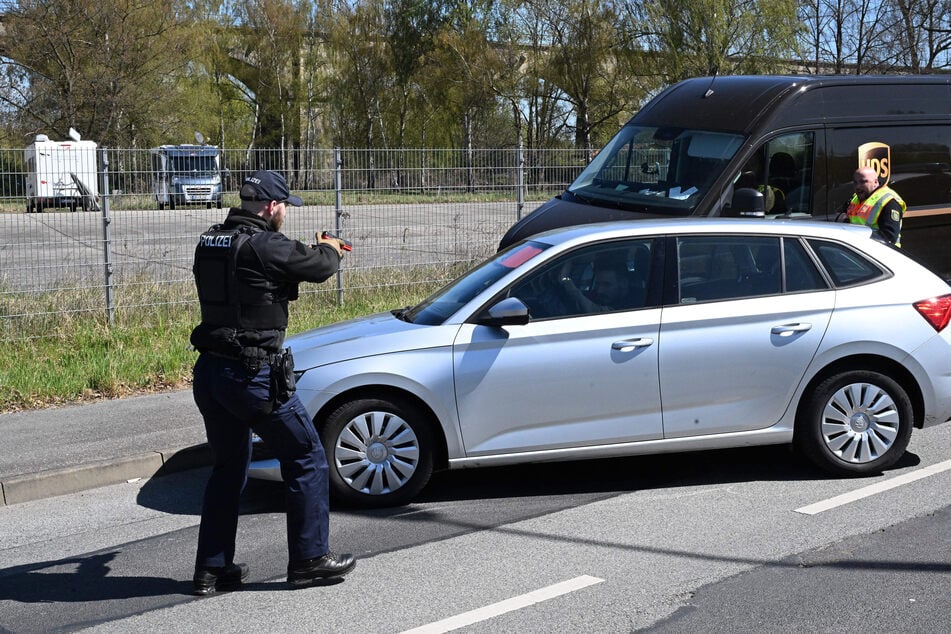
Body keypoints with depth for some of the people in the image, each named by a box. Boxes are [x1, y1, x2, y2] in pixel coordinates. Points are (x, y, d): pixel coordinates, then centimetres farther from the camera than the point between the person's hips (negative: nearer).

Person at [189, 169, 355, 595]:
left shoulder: (209, 242, 8)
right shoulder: (265, 246, -16)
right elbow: (319, 266, -6)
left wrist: (313, 252, 23)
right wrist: (329, 249, 16)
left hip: (209, 371, 8)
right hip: (252, 375, -8)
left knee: (228, 468, 20)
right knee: (306, 459, 8)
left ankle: (211, 569, 23)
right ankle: (309, 559, 13)